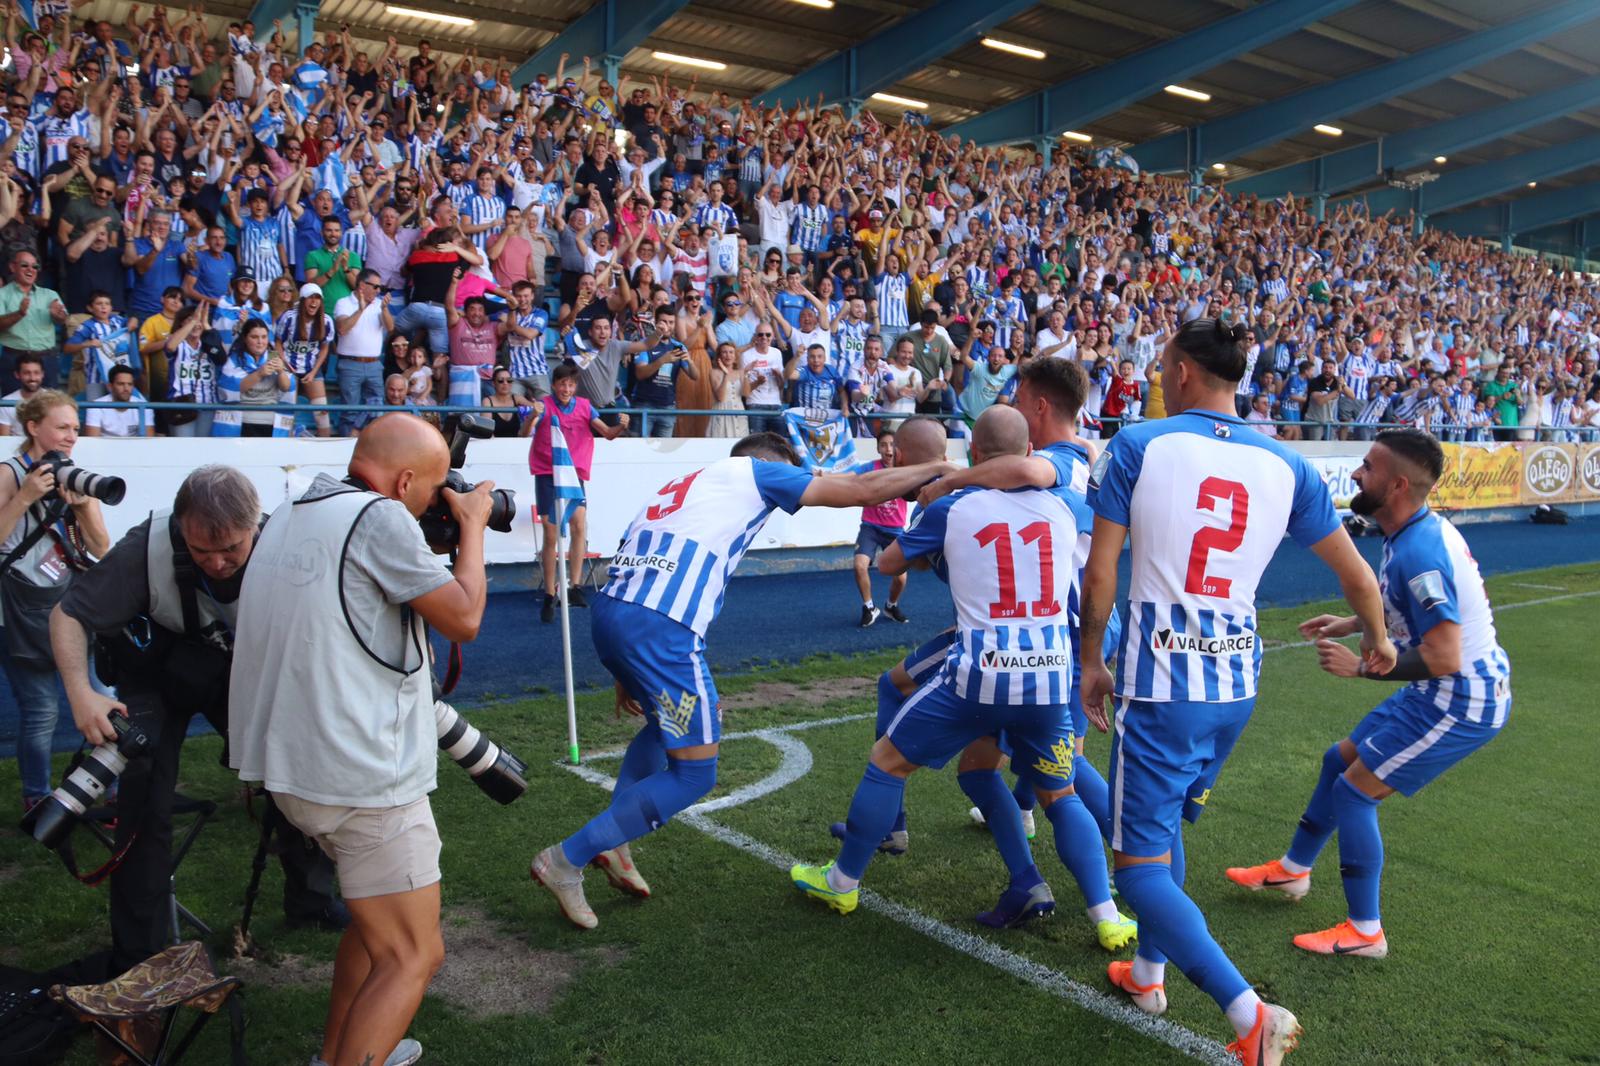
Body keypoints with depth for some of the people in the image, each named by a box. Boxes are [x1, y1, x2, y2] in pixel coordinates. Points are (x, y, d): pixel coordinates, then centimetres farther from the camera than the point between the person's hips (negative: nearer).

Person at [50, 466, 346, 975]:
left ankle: (310, 898, 18)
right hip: (156, 674, -1)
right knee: (144, 808, -8)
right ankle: (137, 961, 9)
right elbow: (67, 615, -21)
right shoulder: (148, 547, -32)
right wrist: (81, 693, -36)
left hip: (244, 667, 2)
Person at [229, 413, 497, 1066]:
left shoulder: (290, 515, 12)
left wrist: (456, 523, 18)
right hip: (363, 775, -10)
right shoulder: (379, 518, -15)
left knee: (378, 920, 27)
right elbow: (463, 618, -10)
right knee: (411, 957, 0)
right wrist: (472, 526, 3)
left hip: (293, 766, 10)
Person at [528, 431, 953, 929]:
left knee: (668, 720, 32)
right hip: (659, 629, -8)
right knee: (694, 773, 4)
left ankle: (610, 843, 28)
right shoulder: (755, 470, 12)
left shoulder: (681, 486, 31)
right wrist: (938, 469, 24)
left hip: (609, 609, 9)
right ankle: (566, 860, 7)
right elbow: (859, 489, 10)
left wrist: (628, 673, 31)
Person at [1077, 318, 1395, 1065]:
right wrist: (1378, 641, 33)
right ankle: (1148, 971, 37)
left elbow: (1100, 572, -7)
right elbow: (1356, 575, 14)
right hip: (1237, 684, 6)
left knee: (1141, 861, 1)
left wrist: (1091, 661, 6)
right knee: (1168, 822, 26)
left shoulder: (1138, 445, -6)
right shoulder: (1286, 466, 5)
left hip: (1160, 682, -6)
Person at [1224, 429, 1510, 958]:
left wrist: (1358, 666, -22)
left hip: (1460, 701, -10)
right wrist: (1354, 623, 15)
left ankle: (1365, 932, 11)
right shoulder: (1424, 529, 3)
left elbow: (1444, 659, -31)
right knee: (1339, 760, 19)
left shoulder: (1419, 553, -29)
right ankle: (1292, 870, 37)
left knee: (1353, 792, -4)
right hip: (1446, 692, 10)